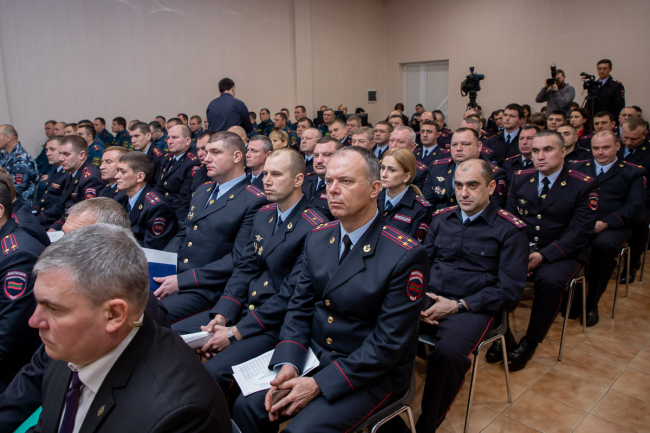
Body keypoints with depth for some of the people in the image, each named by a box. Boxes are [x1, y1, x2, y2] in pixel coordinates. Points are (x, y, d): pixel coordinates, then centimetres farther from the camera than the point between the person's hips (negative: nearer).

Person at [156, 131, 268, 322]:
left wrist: (182, 281, -17)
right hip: (172, 278, 7)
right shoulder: (202, 191, 18)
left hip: (206, 290, -7)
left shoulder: (254, 201, -9)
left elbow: (239, 259, -16)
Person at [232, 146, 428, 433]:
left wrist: (319, 384, -20)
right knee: (246, 407, -8)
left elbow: (389, 342, -19)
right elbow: (300, 308, 4)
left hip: (371, 374, -5)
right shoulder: (318, 239, 1)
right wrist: (287, 363, -13)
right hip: (313, 356, 5)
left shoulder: (406, 255, -19)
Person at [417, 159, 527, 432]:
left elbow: (510, 288, -4)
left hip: (472, 308, -4)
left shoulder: (510, 229, 0)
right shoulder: (441, 218, 14)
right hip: (428, 302, 4)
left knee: (448, 353, -34)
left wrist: (458, 305, -13)